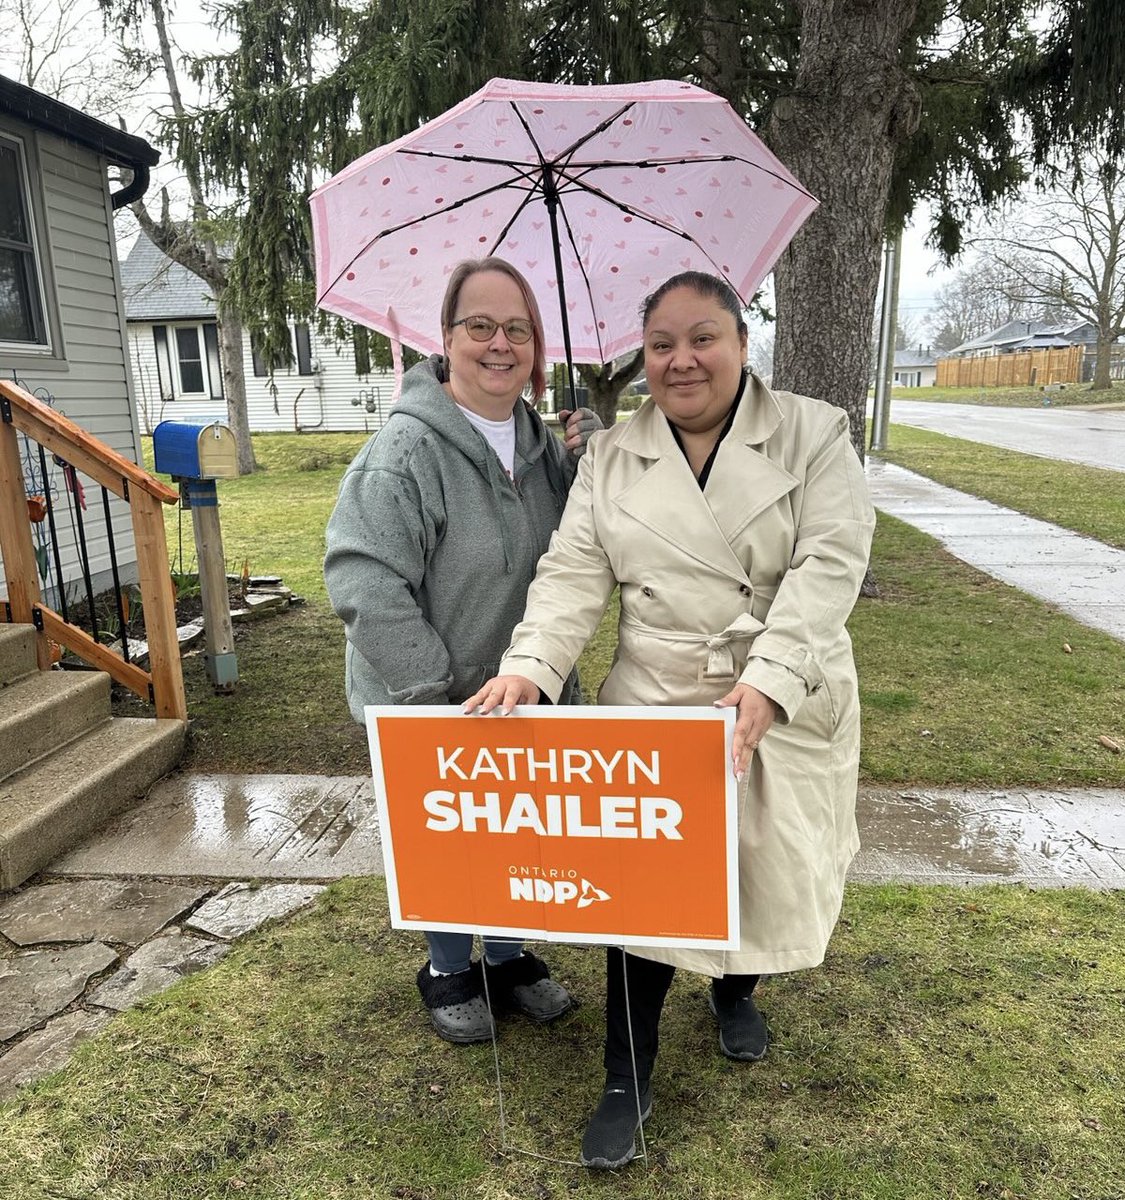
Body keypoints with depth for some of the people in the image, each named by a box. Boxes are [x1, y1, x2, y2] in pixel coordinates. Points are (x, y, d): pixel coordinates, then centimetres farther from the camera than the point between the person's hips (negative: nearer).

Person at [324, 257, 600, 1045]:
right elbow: (363, 580, -27)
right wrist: (436, 690, -24)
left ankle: (509, 957, 46)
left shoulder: (539, 438, 1)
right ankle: (450, 973, 41)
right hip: (428, 707, -6)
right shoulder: (408, 448, -22)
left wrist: (592, 466, -12)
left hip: (524, 691, 6)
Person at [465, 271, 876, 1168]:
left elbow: (829, 562, -14)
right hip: (651, 707, 1)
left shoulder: (813, 433, -3)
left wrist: (768, 682, -26)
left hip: (787, 709, 0)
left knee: (771, 867, 16)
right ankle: (629, 1083, 23)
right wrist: (531, 667, -20)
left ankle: (736, 991, 50)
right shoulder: (611, 456, 4)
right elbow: (574, 573, -3)